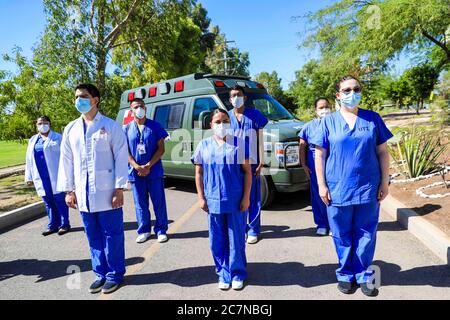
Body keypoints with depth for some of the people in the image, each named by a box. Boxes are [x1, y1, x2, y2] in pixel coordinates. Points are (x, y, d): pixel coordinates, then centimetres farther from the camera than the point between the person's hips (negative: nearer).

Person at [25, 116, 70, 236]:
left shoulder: (58, 137, 2)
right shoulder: (33, 140, 16)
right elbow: (29, 160, 17)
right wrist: (29, 177, 13)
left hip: (56, 176, -4)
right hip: (41, 178, 5)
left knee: (59, 200, 0)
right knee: (48, 202, 10)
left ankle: (64, 224, 8)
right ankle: (53, 225, 19)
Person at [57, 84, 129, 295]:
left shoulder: (110, 126, -2)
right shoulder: (71, 129, 11)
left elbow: (121, 158, -6)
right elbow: (66, 161, 12)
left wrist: (119, 188, -11)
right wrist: (68, 190, 8)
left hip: (106, 191, -4)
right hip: (83, 193, 4)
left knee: (112, 235, 4)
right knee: (94, 236, 13)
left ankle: (115, 274, 20)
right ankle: (100, 273, 27)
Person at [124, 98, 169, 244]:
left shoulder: (155, 126, 0)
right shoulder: (127, 129, 6)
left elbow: (161, 149, -3)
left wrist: (148, 166, -13)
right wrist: (137, 167, -12)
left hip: (154, 171, -2)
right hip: (135, 173, 2)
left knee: (159, 202, 4)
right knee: (140, 203, 10)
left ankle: (161, 230, 16)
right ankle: (144, 231, 22)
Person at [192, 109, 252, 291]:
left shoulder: (238, 144, -1)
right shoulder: (204, 145, 5)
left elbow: (247, 171, -1)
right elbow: (199, 173, 8)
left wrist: (246, 197, -6)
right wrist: (201, 198, 3)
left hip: (236, 201, -2)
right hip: (213, 201, 2)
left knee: (236, 239, 7)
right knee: (217, 240, 10)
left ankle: (238, 274, 25)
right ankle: (223, 274, 27)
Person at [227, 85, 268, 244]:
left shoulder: (255, 115, 2)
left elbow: (260, 140, 1)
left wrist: (261, 162, -5)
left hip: (251, 163, -2)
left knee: (253, 198, 4)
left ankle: (253, 230, 14)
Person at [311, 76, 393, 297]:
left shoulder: (373, 119, 4)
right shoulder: (329, 122, 1)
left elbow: (382, 152, 6)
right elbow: (320, 155, 1)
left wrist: (385, 182, 2)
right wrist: (322, 185, -4)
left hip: (368, 189, 1)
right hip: (338, 189, -1)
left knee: (366, 235, 10)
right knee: (343, 236, 10)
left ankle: (363, 276, 27)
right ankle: (346, 275, 28)